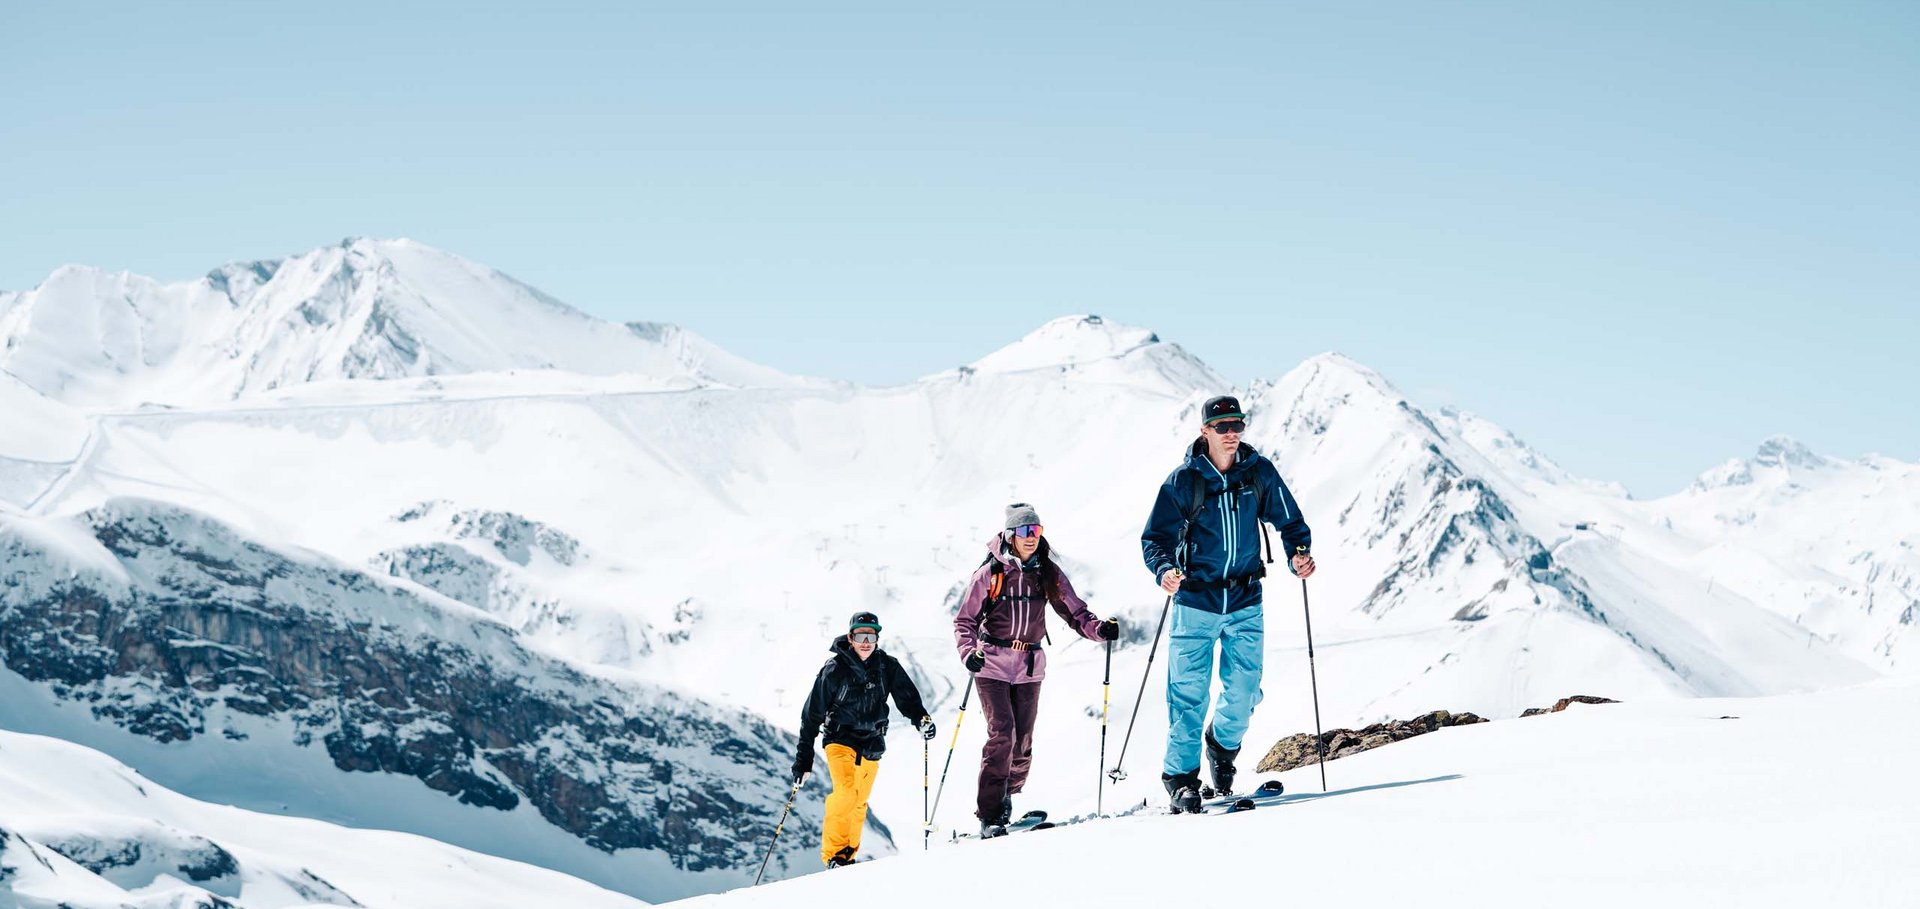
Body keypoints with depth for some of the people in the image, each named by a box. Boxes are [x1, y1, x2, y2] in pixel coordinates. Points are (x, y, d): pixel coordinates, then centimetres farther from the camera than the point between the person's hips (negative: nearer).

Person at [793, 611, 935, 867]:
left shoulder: (887, 666, -4)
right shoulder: (834, 670, -12)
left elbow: (906, 696, -5)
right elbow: (812, 714, -7)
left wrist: (921, 719, -28)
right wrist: (804, 757, -8)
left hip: (872, 743, 4)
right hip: (841, 739, -4)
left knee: (859, 804, 12)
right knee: (845, 791, -24)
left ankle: (848, 855, 27)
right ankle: (835, 854, -18)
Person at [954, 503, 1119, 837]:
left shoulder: (1048, 574, 3)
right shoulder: (989, 574, -6)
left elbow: (1074, 611, 1)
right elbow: (965, 621, -2)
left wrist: (1099, 628, -18)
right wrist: (968, 652, -20)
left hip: (1030, 667, 3)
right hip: (992, 665, -3)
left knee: (1023, 742, 3)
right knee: (1002, 734, -15)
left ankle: (1005, 798, 25)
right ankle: (989, 815, -11)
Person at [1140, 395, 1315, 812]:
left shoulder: (1260, 473, 1)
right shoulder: (1183, 480, -6)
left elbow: (1289, 520, 8)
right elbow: (1156, 537, -4)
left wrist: (1299, 553, -12)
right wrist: (1164, 570, -24)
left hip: (1245, 603, 2)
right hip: (1195, 601, -2)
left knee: (1243, 691, 1)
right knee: (1189, 693, -5)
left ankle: (1223, 745, 32)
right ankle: (1181, 776, 6)